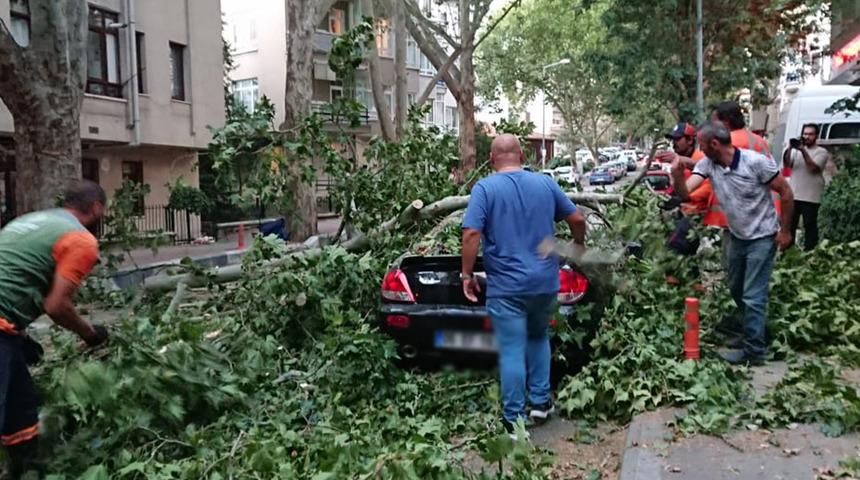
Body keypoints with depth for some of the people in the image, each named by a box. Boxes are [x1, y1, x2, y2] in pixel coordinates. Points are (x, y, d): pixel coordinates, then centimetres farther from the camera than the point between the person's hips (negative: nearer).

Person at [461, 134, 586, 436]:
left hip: (506, 287, -4)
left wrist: (467, 274, -7)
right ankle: (541, 403, 28)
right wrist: (579, 245, 28)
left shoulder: (485, 188, -7)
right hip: (545, 282, 4)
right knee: (538, 338, 24)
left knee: (512, 351, 2)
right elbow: (577, 219, 10)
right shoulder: (545, 183, 4)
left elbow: (472, 234, -17)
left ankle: (514, 420, 8)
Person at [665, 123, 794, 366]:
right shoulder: (707, 164, -9)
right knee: (736, 290, 20)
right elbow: (684, 193, -19)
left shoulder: (756, 162, -24)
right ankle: (754, 327, 44)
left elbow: (786, 193, -15)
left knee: (753, 296, -5)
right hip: (737, 237, 7)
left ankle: (754, 351, 7)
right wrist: (677, 173, -39)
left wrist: (785, 230, -12)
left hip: (762, 238, -7)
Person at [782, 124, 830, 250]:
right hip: (793, 195, 4)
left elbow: (813, 168, -14)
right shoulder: (796, 149, 12)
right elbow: (786, 165, -1)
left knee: (810, 226, -1)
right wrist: (789, 148, -14)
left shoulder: (822, 152, 0)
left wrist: (803, 151, -16)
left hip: (811, 197, -4)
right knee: (789, 225, 8)